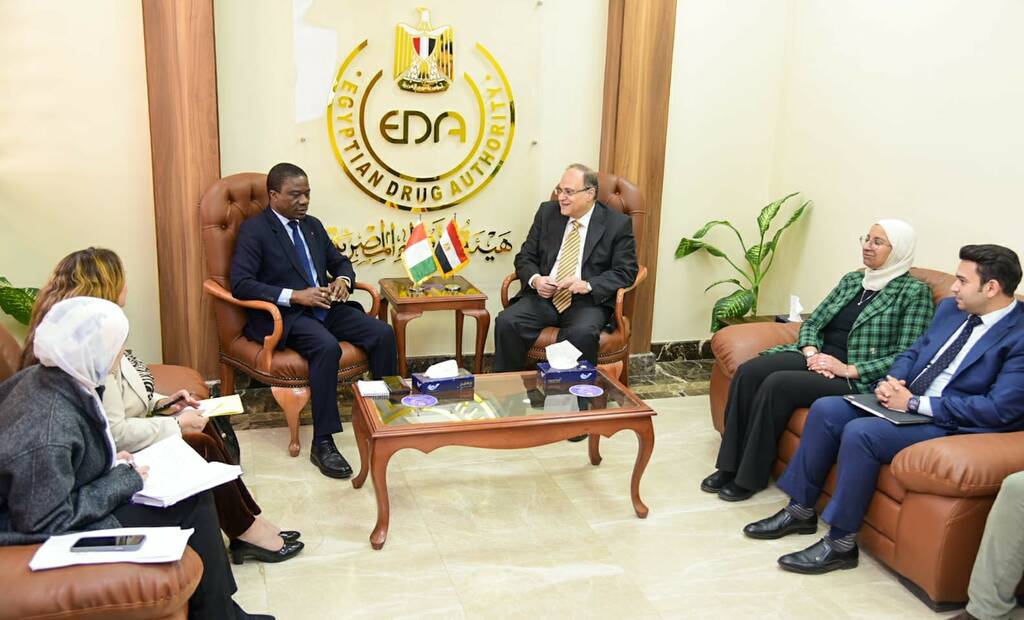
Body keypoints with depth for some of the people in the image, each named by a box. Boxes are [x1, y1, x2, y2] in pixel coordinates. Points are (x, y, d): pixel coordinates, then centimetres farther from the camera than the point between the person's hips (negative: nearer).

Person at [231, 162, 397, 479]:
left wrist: (342, 280, -1)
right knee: (327, 346, -36)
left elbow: (340, 261, 25)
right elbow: (240, 284, -14)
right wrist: (295, 296, -22)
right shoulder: (254, 230, -4)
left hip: (324, 307, 7)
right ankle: (322, 443, -29)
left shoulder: (313, 225, 16)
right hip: (284, 315, -7)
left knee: (383, 333, -15)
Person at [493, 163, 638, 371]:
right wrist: (535, 279, -11)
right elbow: (525, 257, 12)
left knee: (582, 333, -36)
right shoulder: (547, 212, 10)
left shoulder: (617, 223, 1)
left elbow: (626, 272, -3)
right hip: (544, 295, 3)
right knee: (506, 322, -24)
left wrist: (587, 285, -20)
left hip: (588, 301, -3)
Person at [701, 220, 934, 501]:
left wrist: (849, 369, -18)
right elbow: (811, 322, 17)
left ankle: (750, 477, -16)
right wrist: (811, 352, -5)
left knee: (778, 384, -29)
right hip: (818, 359, 7)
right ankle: (730, 465, -14)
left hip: (856, 379, -6)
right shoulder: (851, 280, 17)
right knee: (748, 373, -19)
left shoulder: (915, 292, -3)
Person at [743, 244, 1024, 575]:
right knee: (825, 409, -9)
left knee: (860, 432, -29)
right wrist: (891, 382, -4)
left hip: (953, 424, -9)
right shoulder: (951, 307, 11)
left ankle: (841, 544, -15)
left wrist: (915, 403, -20)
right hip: (908, 400, 9)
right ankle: (801, 511, 3)